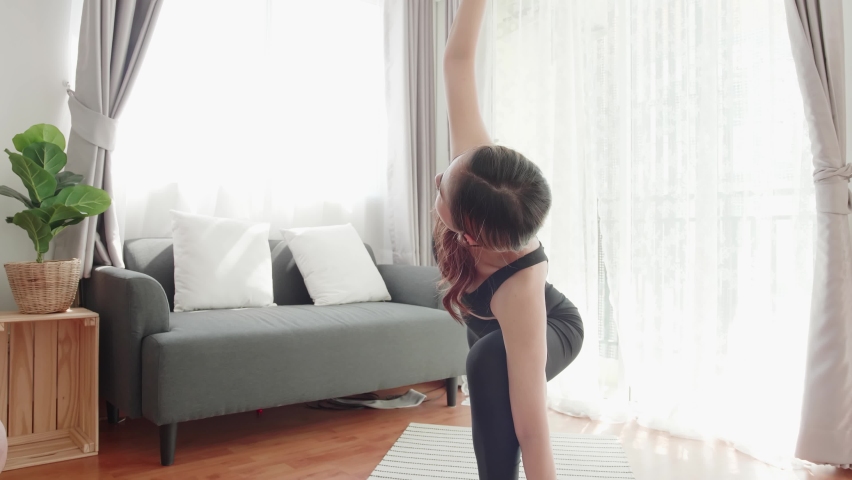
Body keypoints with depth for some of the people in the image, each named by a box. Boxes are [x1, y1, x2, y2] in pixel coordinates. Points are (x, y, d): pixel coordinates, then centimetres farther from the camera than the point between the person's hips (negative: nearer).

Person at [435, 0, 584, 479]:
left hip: (550, 329, -6)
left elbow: (532, 431, -49)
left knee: (490, 364, -40)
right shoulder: (477, 171, -39)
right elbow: (458, 61, -32)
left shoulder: (518, 289, -50)